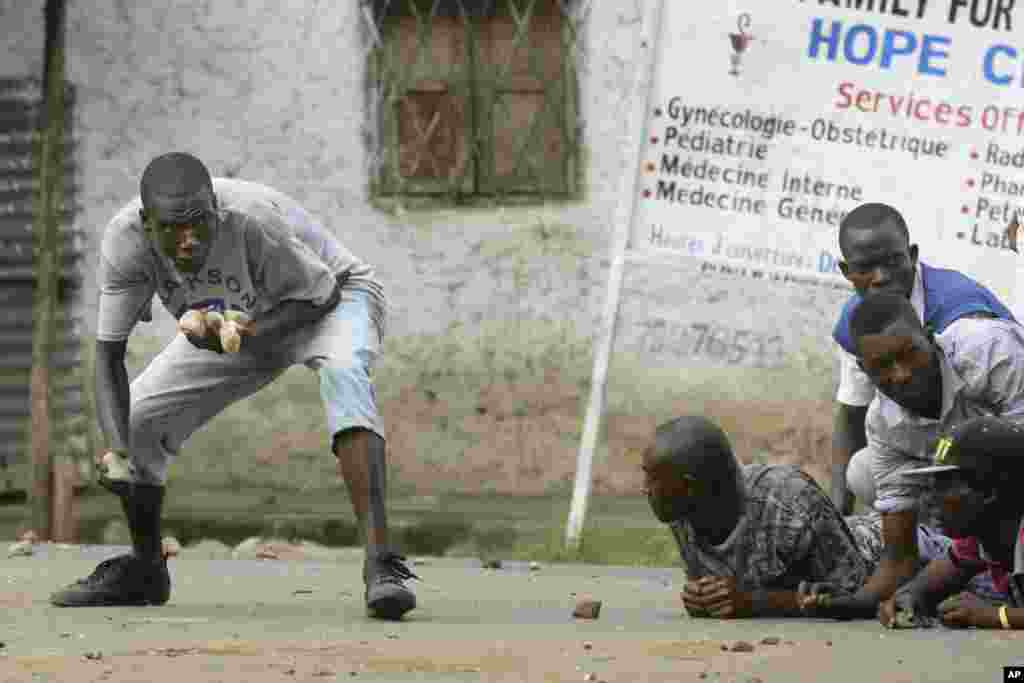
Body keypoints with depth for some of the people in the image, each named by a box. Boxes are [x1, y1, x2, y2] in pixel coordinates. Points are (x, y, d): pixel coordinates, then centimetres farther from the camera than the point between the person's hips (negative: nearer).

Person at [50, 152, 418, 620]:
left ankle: (380, 561, -44)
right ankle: (144, 570, 26)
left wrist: (246, 334, -40)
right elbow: (108, 355, -21)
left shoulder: (253, 219, -39)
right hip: (239, 321, 5)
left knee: (342, 371, -38)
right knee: (134, 420, -1)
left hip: (331, 298, -5)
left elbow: (320, 294, -23)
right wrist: (118, 452, -35)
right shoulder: (125, 240, -26)